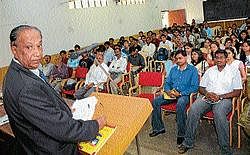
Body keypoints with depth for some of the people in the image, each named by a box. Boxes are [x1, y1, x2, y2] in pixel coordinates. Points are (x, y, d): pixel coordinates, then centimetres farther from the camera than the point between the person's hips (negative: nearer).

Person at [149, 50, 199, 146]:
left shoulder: (192, 70, 1)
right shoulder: (173, 69, 19)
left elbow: (194, 87, -8)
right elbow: (167, 83, 18)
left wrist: (180, 93, -17)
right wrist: (168, 91, -6)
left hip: (184, 94, -5)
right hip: (171, 94, 6)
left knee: (180, 104, -39)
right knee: (155, 101, -16)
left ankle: (181, 134, -25)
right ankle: (158, 127, -1)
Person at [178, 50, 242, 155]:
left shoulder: (234, 71, 10)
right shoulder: (209, 71, 20)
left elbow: (237, 92, 2)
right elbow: (201, 88, 17)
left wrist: (220, 96, -11)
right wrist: (207, 93, -6)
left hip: (224, 99, -3)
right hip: (207, 97, 3)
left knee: (219, 113, -37)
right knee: (193, 109, -27)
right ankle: (188, 142, -18)